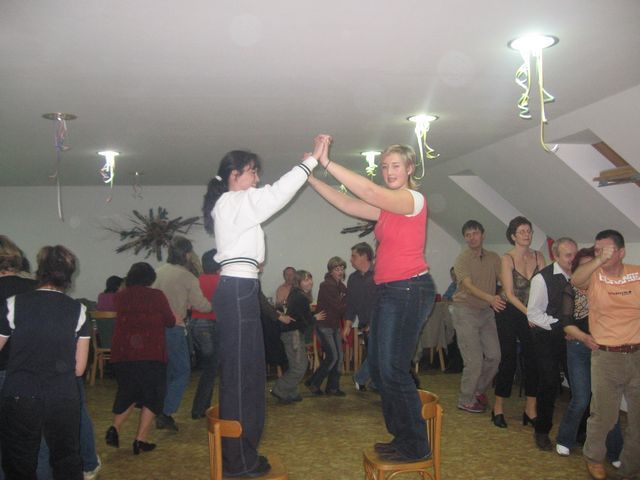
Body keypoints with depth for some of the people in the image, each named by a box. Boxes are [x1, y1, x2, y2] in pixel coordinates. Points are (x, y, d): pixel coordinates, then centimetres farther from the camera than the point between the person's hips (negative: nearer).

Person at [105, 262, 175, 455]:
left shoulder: (120, 296, 5)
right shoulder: (156, 296, -5)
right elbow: (170, 321, 3)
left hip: (122, 353, 4)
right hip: (150, 353, -4)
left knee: (127, 392, 22)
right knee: (152, 396, 8)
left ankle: (115, 428, 6)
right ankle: (140, 440, 4)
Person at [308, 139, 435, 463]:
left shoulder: (413, 199, -9)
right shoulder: (387, 208, 17)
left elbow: (369, 191, -23)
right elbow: (348, 204, 11)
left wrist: (327, 163, -24)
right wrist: (312, 179, 3)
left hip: (409, 290, -9)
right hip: (390, 291, 9)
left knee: (393, 369, -8)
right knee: (378, 368, 12)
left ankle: (416, 447, 6)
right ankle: (401, 437, 24)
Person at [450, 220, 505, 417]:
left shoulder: (493, 258, 6)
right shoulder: (462, 259, -9)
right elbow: (468, 286, -22)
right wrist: (490, 298, -38)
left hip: (487, 312, 5)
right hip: (466, 312, -5)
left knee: (494, 356, 2)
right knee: (474, 360, -5)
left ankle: (479, 390, 27)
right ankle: (465, 400, 14)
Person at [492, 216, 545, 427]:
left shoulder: (538, 257, 2)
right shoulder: (507, 259, -9)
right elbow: (510, 294, -14)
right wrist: (529, 313, -22)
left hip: (532, 314, 4)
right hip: (510, 313, -4)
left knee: (532, 359, 3)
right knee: (509, 359, 0)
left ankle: (530, 410, 14)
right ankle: (498, 407, 15)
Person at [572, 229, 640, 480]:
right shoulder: (594, 277, -4)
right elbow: (576, 280, -26)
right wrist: (600, 260, -36)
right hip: (606, 357, -2)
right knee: (603, 415, 2)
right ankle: (594, 458, 30)